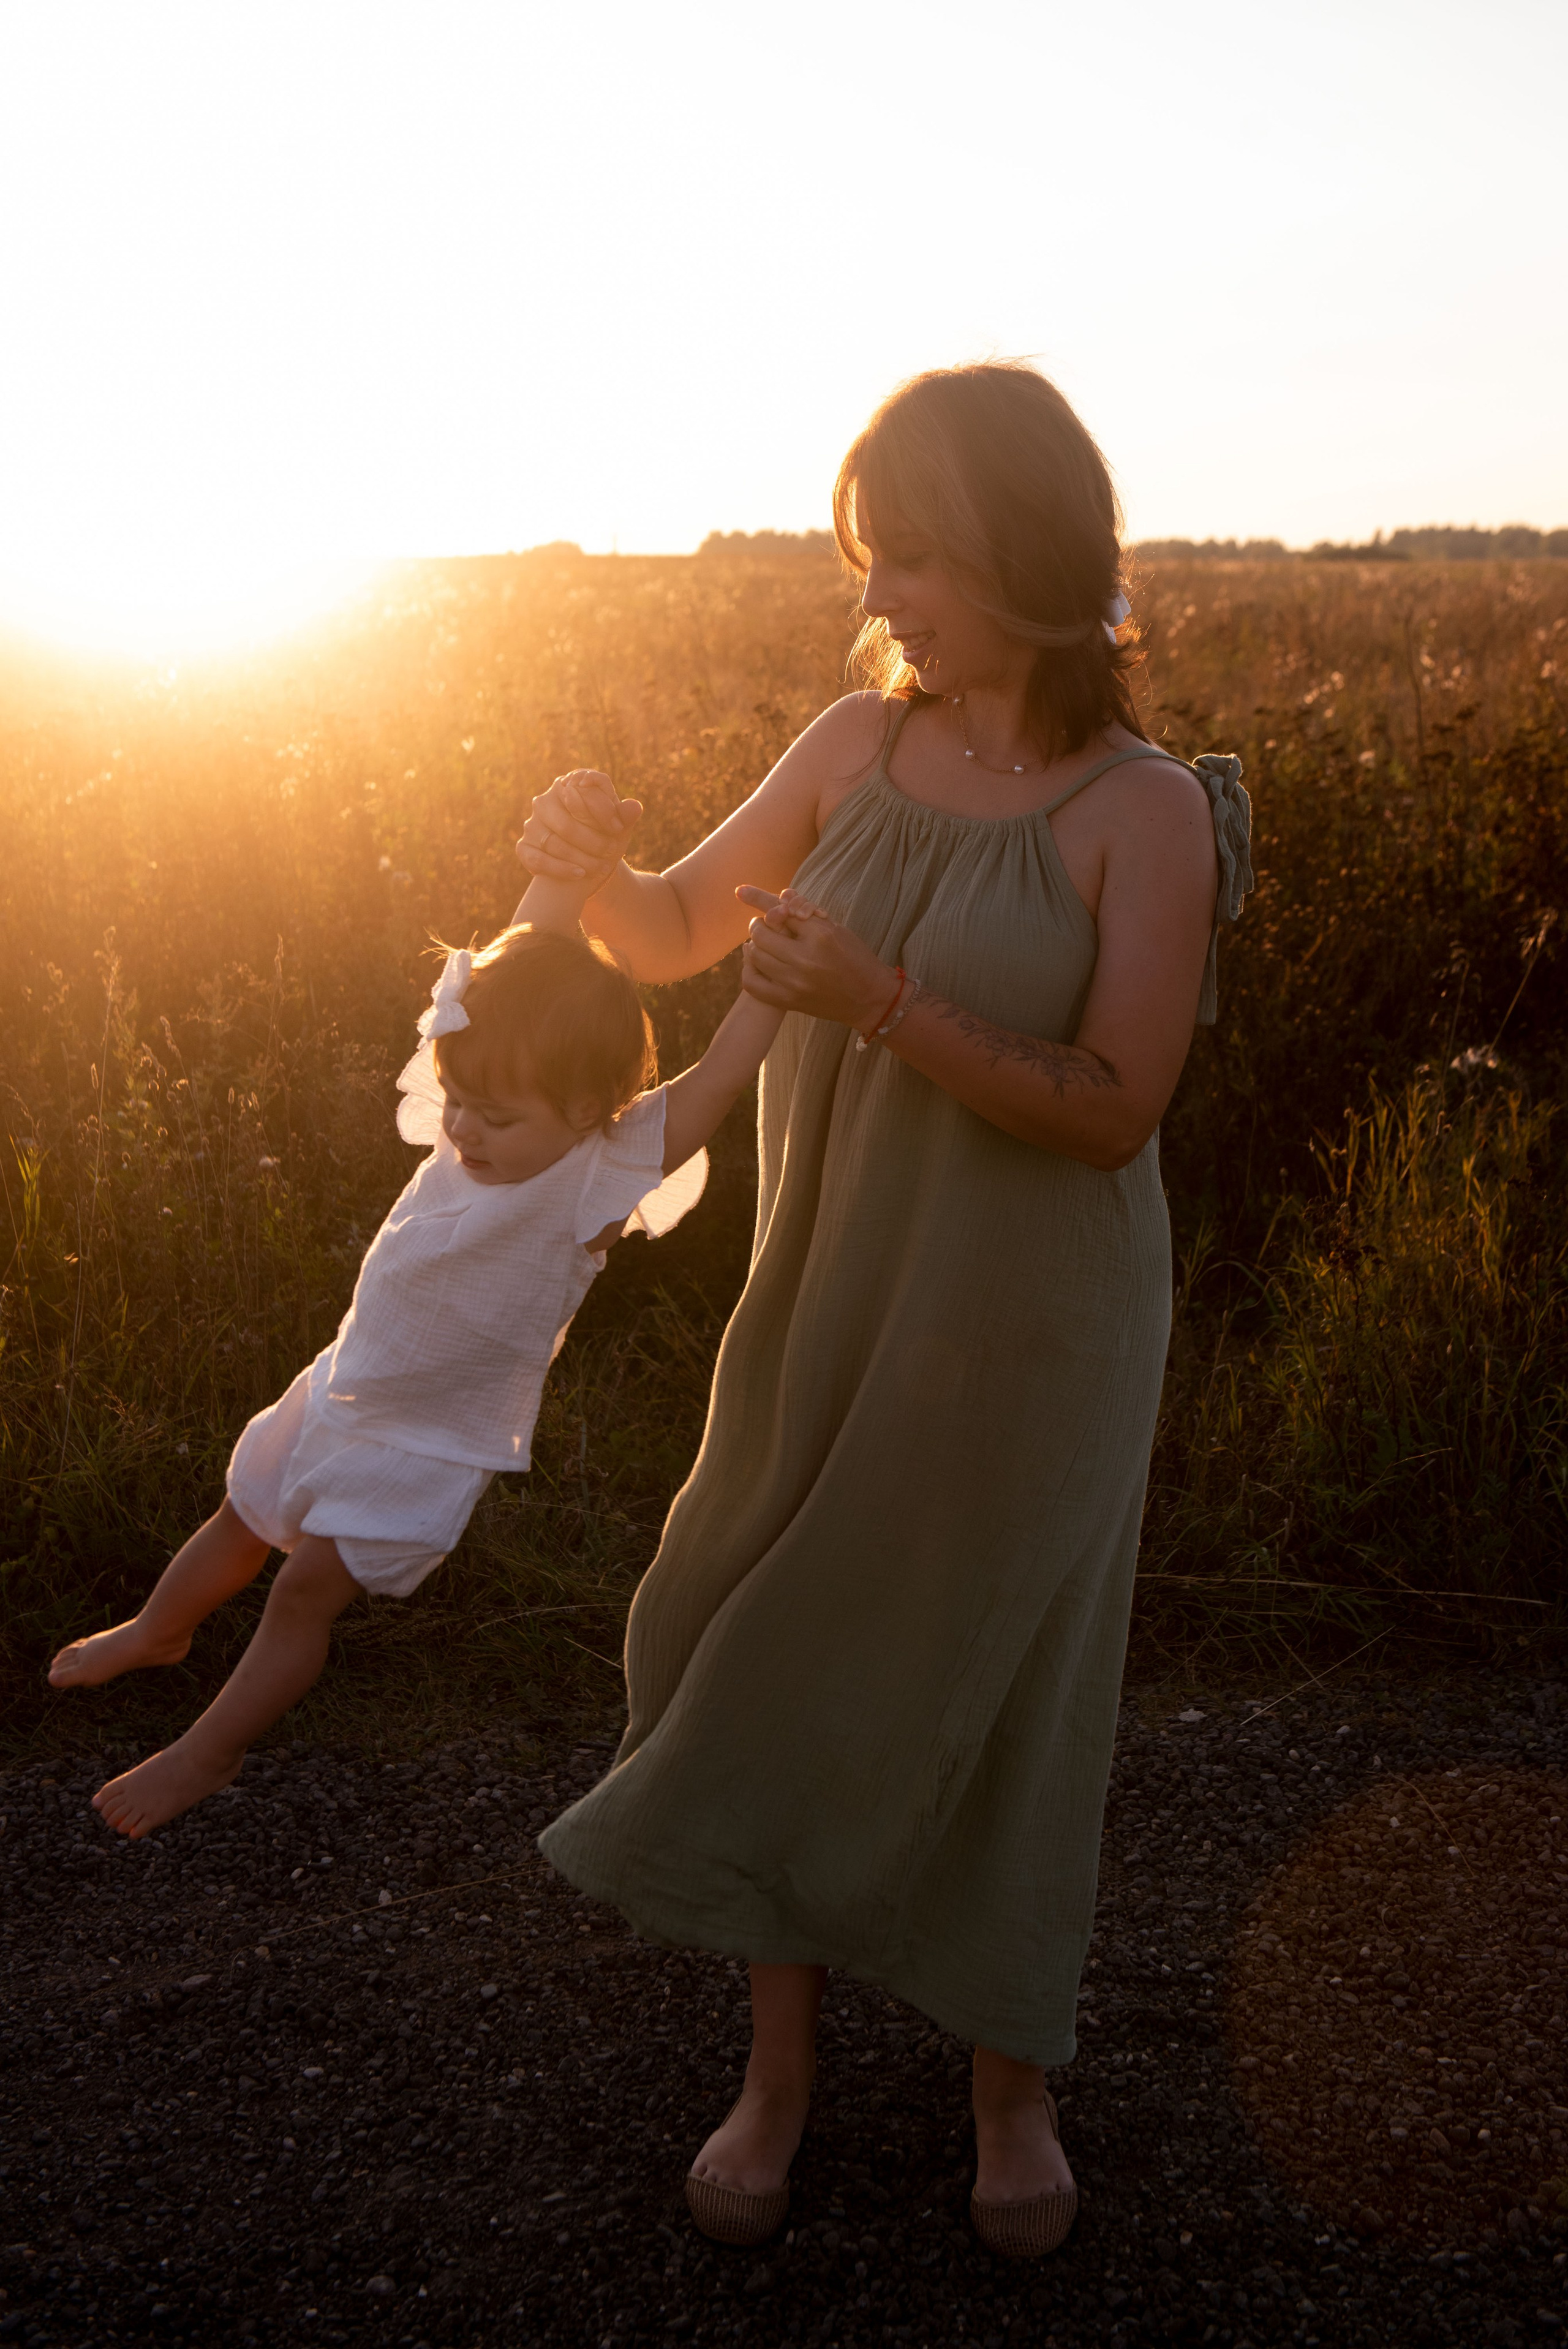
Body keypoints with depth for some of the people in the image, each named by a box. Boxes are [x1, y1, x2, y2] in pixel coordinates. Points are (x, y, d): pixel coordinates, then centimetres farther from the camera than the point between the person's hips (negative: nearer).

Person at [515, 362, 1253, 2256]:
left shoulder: (1151, 812, -15)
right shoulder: (858, 743, -3)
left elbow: (1114, 1110, -18)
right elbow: (674, 939, 4)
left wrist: (885, 1007, -30)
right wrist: (595, 867, -19)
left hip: (1031, 1333, -4)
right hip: (830, 1303, 4)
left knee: (994, 1692, 10)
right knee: (780, 1672, 10)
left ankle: (1011, 2085, 35)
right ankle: (778, 2070, 32)